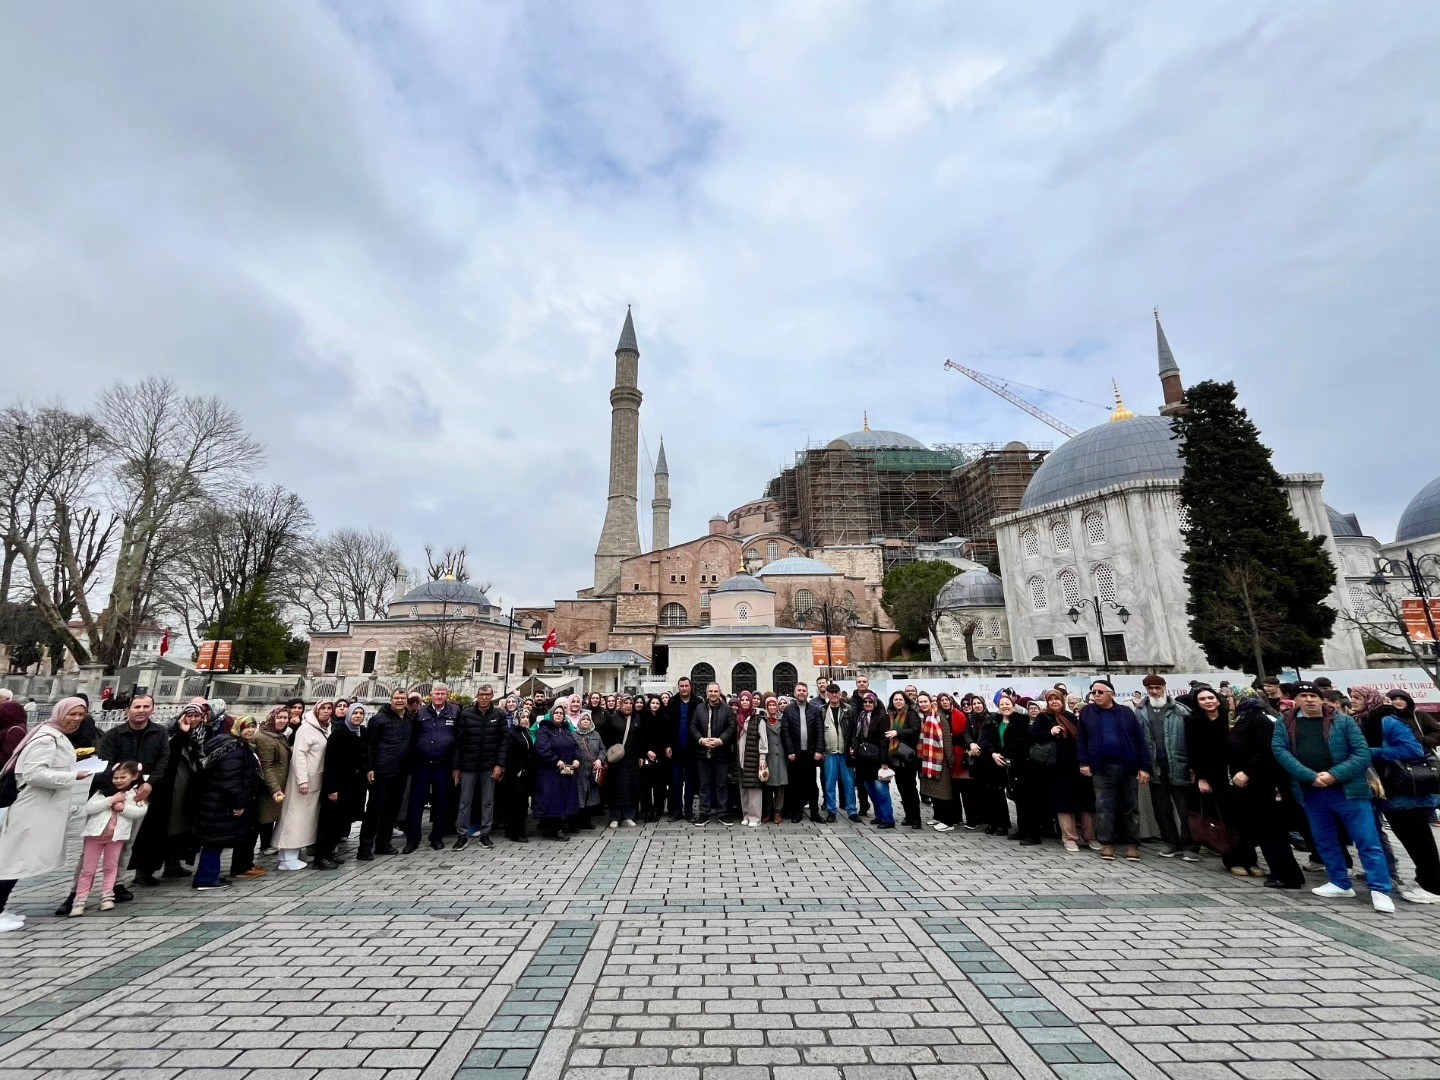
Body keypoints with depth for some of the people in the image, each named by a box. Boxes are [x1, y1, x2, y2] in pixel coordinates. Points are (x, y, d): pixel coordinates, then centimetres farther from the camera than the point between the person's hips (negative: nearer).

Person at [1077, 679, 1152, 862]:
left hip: (1128, 767, 1)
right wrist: (1084, 762, -3)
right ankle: (1107, 843, 9)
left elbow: (1140, 740, 2)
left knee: (1130, 807, 10)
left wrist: (1144, 766, -3)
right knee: (1104, 807, 1)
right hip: (1102, 768, 0)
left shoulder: (1126, 712, 3)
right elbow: (1081, 739, 5)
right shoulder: (1087, 712, 3)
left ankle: (1133, 844, 20)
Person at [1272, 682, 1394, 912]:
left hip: (1348, 790, -3)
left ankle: (1380, 891, 10)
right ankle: (1340, 883, 28)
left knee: (1367, 842, 0)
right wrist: (1311, 777, -16)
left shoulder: (1343, 721, 1)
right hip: (1311, 793, 3)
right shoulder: (1285, 724, 5)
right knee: (1324, 841, 14)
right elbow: (1279, 750, -6)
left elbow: (1362, 753, -5)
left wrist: (1334, 775, -16)